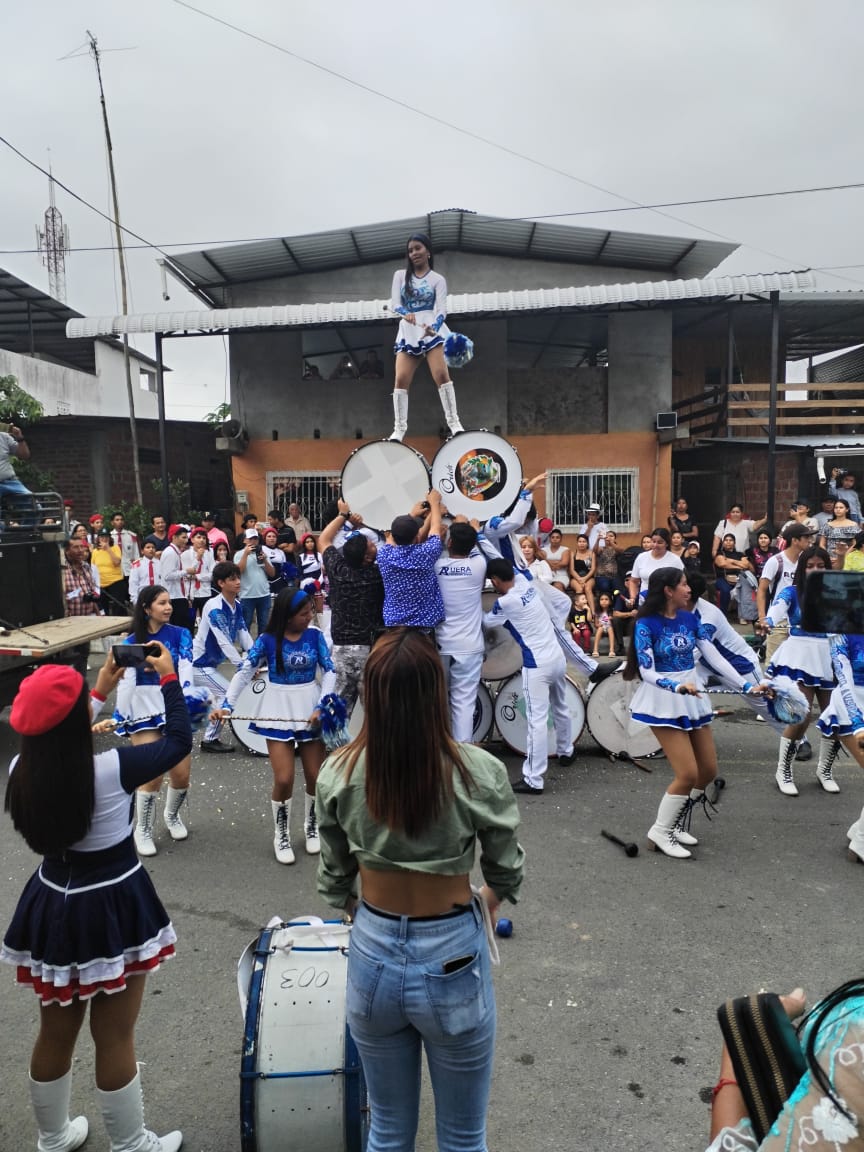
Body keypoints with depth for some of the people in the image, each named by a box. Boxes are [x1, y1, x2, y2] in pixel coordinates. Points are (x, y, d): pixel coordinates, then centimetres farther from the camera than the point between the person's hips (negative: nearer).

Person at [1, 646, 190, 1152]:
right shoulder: (111, 769, -27)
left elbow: (60, 744, 13)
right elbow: (179, 740, -13)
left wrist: (101, 691, 17)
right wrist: (169, 678, -2)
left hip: (53, 907, 6)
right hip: (111, 910, -6)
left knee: (56, 1033, 24)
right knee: (115, 1038, 12)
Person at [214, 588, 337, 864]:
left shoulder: (314, 636, -3)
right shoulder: (268, 640, -8)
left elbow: (329, 671, -5)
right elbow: (244, 672, -10)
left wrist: (321, 706, -16)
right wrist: (227, 705, -21)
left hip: (311, 708, 2)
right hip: (279, 710, -2)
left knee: (315, 776, 7)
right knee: (284, 779, -5)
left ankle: (311, 827, 34)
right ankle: (281, 836, 20)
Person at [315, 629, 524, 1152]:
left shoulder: (338, 774, -14)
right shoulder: (480, 773, -21)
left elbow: (335, 880, 0)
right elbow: (507, 876, -5)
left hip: (372, 956, 3)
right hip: (453, 960, -2)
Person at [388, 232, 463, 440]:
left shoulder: (438, 280, 7)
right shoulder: (400, 275, 14)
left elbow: (441, 309, -5)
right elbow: (394, 304, 3)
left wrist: (434, 327, -28)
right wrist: (405, 313, -21)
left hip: (432, 329, -2)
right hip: (407, 331, 2)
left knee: (441, 374, -17)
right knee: (401, 379, -7)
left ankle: (453, 423, -12)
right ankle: (399, 428, -2)